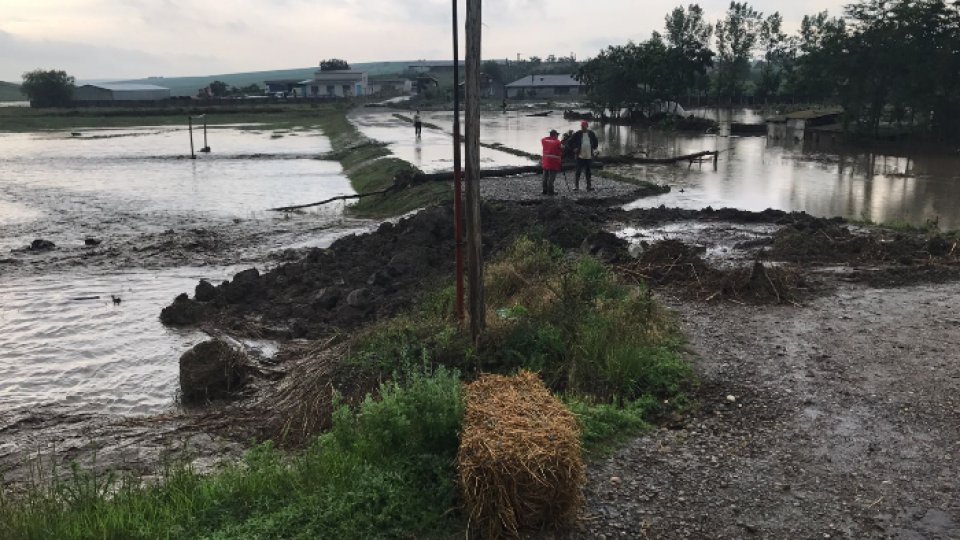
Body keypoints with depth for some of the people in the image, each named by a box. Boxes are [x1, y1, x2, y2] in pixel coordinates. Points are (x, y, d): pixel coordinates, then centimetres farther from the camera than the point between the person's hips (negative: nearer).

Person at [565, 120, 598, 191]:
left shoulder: (591, 134, 5)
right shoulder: (577, 134, -4)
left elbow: (596, 142, 22)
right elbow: (569, 142, 0)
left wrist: (593, 149, 12)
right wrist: (573, 150, -6)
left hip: (589, 156, 3)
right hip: (580, 156, -3)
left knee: (588, 172, 9)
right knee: (578, 171, -4)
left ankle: (589, 186, 16)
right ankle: (576, 186, 1)